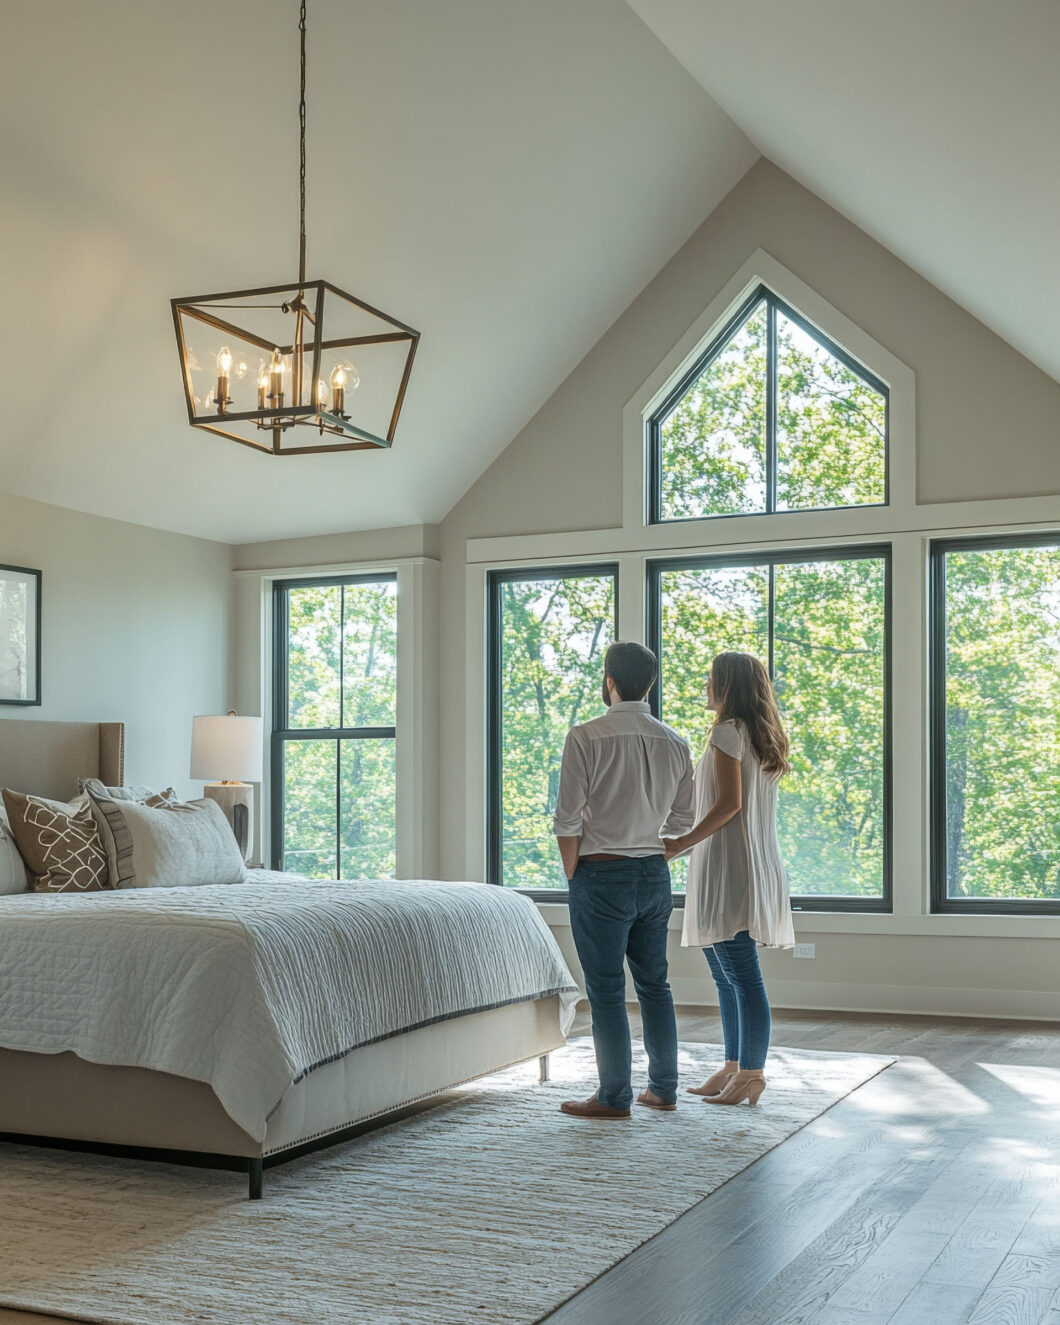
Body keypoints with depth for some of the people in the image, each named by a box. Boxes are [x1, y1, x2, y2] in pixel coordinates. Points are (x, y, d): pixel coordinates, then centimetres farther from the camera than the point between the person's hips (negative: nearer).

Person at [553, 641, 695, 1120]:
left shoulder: (586, 738, -12)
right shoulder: (674, 743, 4)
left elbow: (568, 820, -14)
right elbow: (683, 820, 11)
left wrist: (572, 873, -1)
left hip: (602, 874, -6)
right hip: (655, 873, 6)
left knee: (606, 989, 2)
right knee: (654, 983, 15)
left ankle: (614, 1097, 7)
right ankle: (663, 1089, 22)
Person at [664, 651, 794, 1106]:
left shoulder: (728, 731, -10)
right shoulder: (764, 736, 18)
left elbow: (729, 802, -18)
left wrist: (682, 843, -15)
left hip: (730, 865, -10)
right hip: (752, 866, 10)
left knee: (742, 974, -7)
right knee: (726, 974, 14)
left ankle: (751, 1074, -3)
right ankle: (734, 1068, 19)